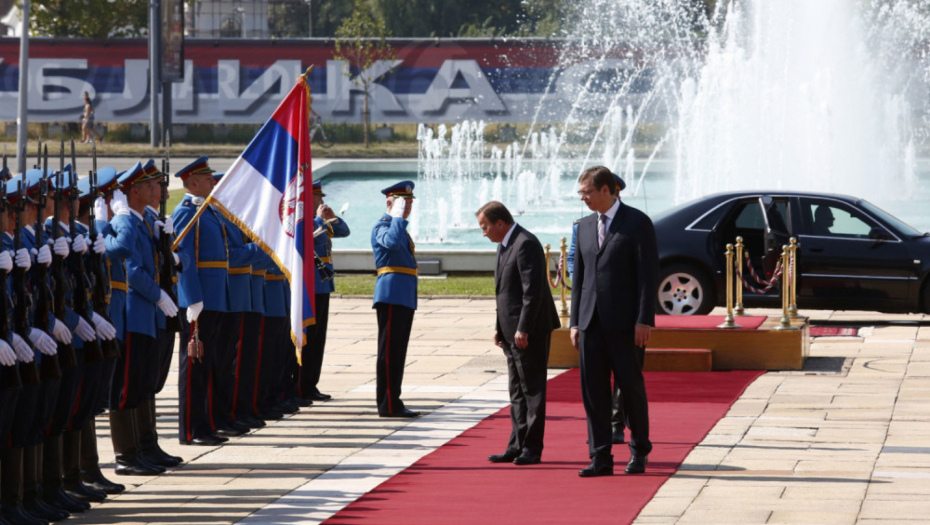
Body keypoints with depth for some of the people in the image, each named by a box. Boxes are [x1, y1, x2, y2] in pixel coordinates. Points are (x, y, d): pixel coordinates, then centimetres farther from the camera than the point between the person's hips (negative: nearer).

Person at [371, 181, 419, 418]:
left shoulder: (398, 226, 22)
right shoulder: (382, 226, -9)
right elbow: (392, 242, -31)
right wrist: (399, 217, -21)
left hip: (404, 298, 10)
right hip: (391, 296, -10)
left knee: (396, 352, 11)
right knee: (389, 351, -8)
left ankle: (392, 402, 14)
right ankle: (389, 405, -8)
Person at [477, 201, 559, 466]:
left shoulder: (526, 244, -17)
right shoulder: (505, 246, 15)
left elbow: (533, 291, -22)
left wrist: (523, 329, -23)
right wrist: (500, 327, 14)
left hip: (530, 331, -10)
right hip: (512, 331, 10)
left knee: (532, 389, -5)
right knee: (517, 392, 12)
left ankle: (532, 448, -2)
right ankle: (517, 446, 16)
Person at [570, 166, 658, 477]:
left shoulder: (637, 223, -4)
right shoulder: (585, 226, 14)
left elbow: (648, 273, -8)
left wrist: (644, 320, -15)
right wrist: (575, 321, 11)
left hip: (625, 322, -5)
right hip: (591, 321, 5)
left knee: (631, 386, 2)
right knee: (593, 390, 1)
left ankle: (639, 451, 18)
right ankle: (600, 458, 3)